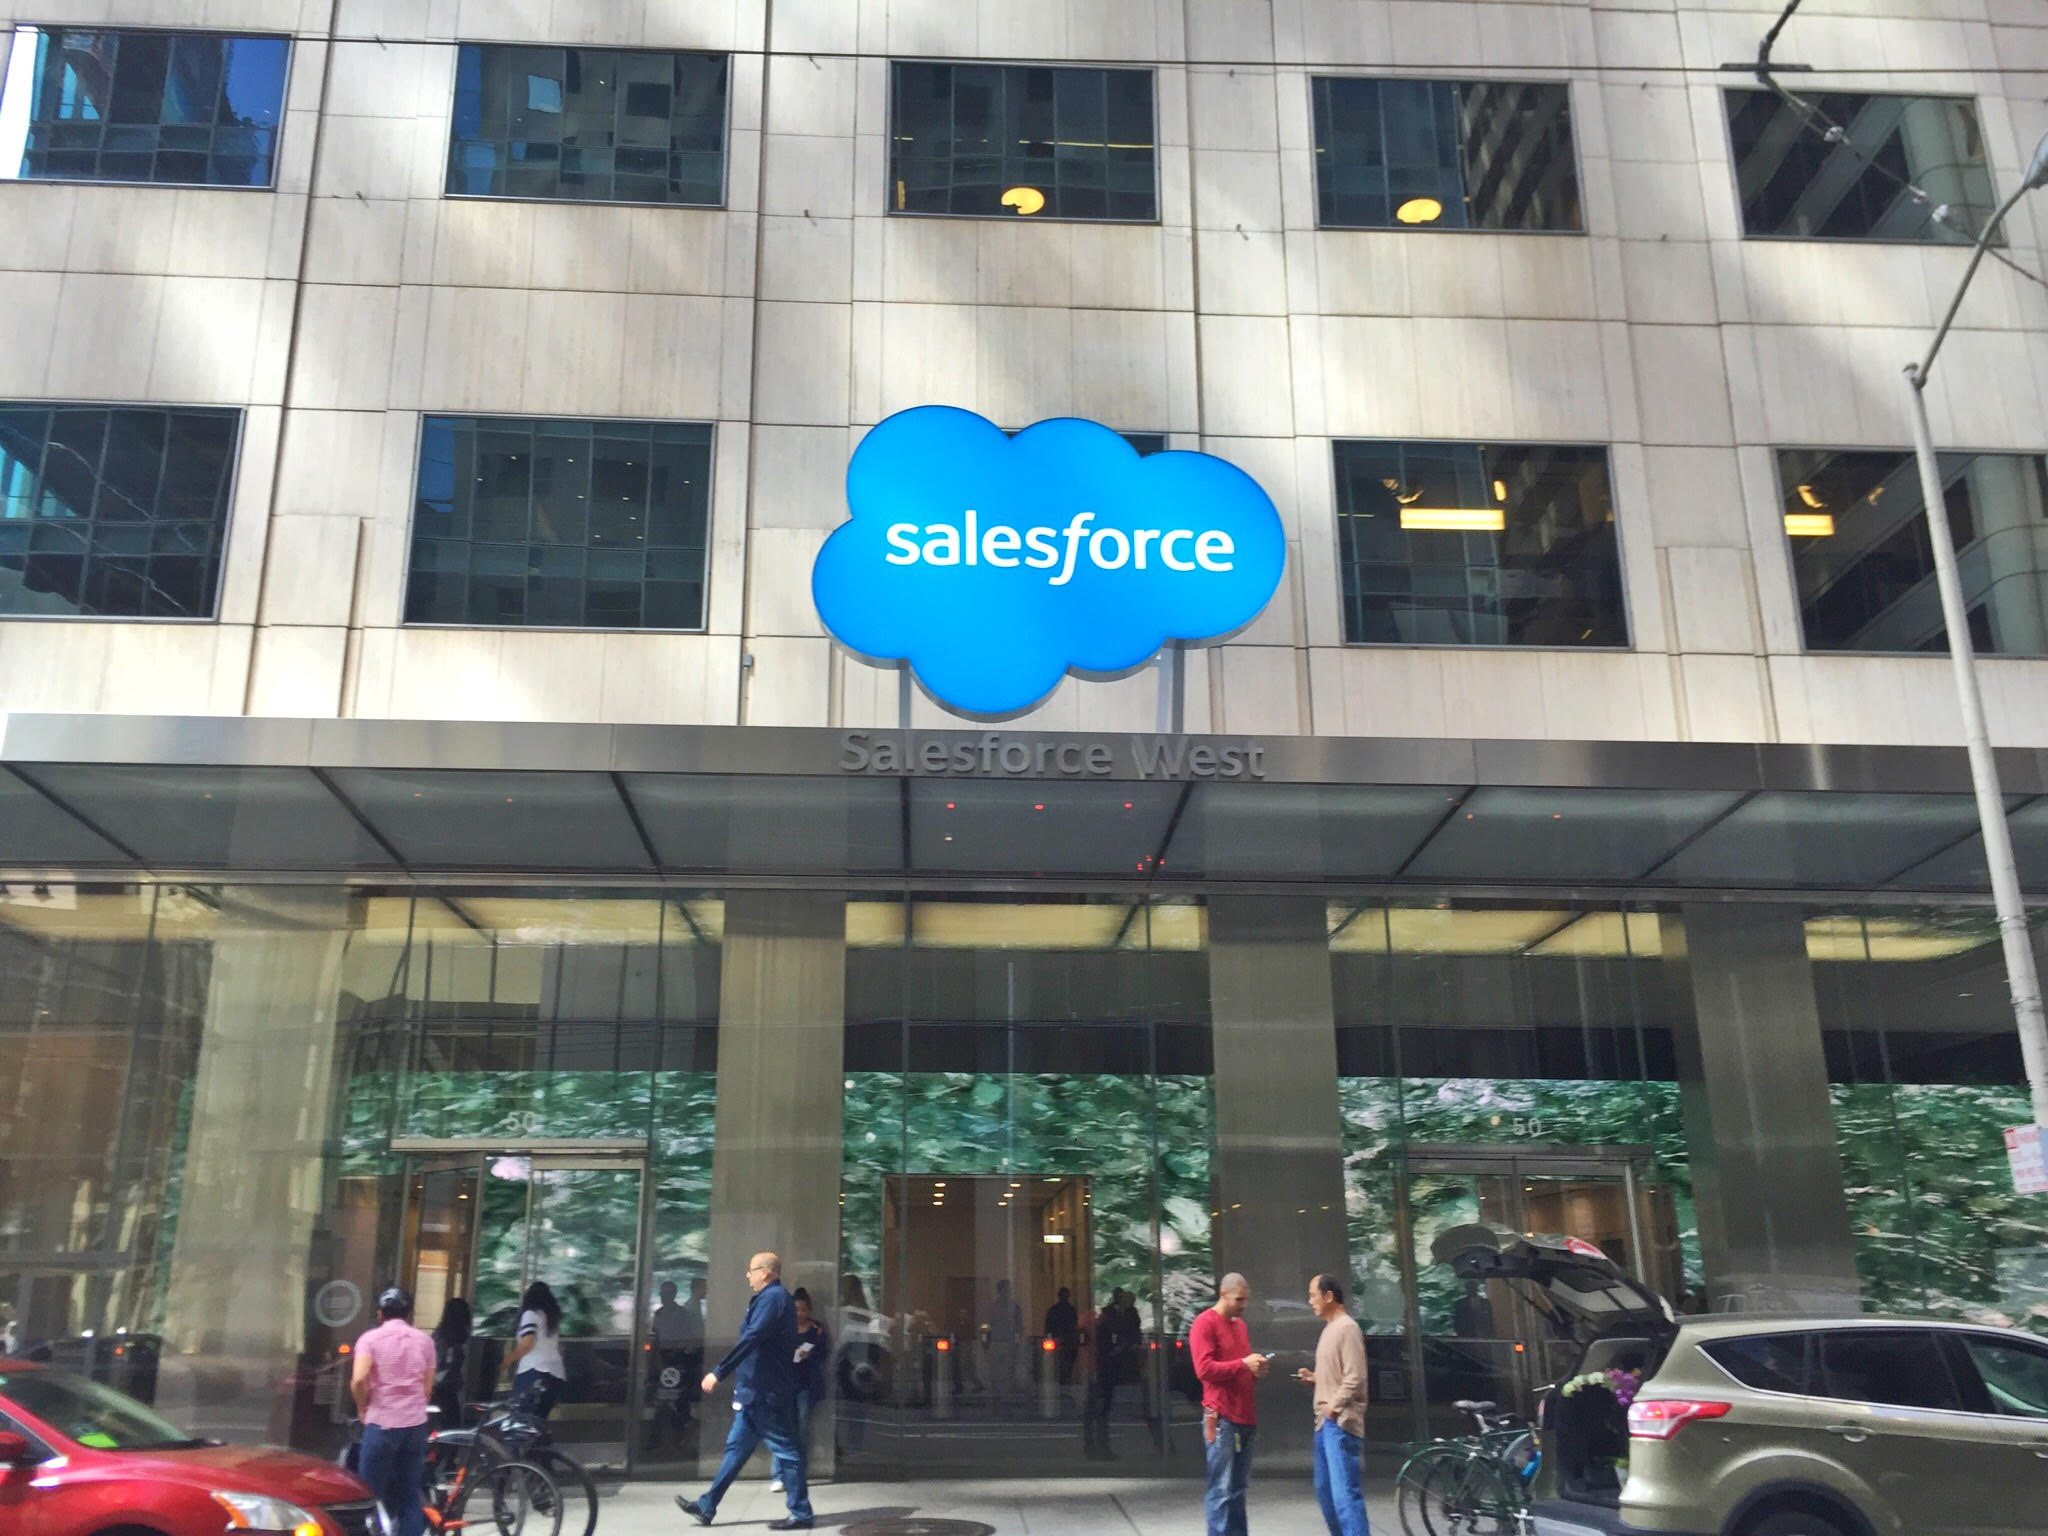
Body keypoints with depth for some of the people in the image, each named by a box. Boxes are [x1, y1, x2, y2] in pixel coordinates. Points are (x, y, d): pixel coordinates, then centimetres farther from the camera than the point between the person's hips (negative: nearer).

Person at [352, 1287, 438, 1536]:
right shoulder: (424, 1340, 11)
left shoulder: (371, 1339, -1)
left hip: (382, 1423, -4)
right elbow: (428, 1387, 10)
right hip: (416, 1424, 4)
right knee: (410, 1496, 10)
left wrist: (362, 1408, 0)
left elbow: (359, 1380, -16)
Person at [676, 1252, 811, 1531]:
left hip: (764, 1392, -11)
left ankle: (800, 1513, 2)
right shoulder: (773, 1297, 17)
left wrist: (718, 1372, -26)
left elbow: (751, 1339, -26)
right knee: (737, 1447, 13)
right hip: (755, 1391, 11)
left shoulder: (772, 1298, -16)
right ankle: (707, 1507, 19)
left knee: (785, 1450, -4)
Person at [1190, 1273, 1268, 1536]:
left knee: (1238, 1487, 11)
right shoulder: (1205, 1323, -7)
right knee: (1221, 1490, -7)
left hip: (1245, 1416, 8)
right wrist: (1242, 1364, -18)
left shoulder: (1240, 1324, 18)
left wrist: (1256, 1368, 6)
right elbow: (1204, 1369, -15)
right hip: (1221, 1417, -8)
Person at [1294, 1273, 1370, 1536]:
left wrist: (1334, 1406, -17)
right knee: (1325, 1492, 16)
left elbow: (1354, 1378, -19)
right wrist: (1314, 1378, 9)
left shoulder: (1347, 1328, -13)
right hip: (1325, 1422, 10)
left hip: (1341, 1423, -10)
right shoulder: (1330, 1328, 17)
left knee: (1345, 1493, -15)